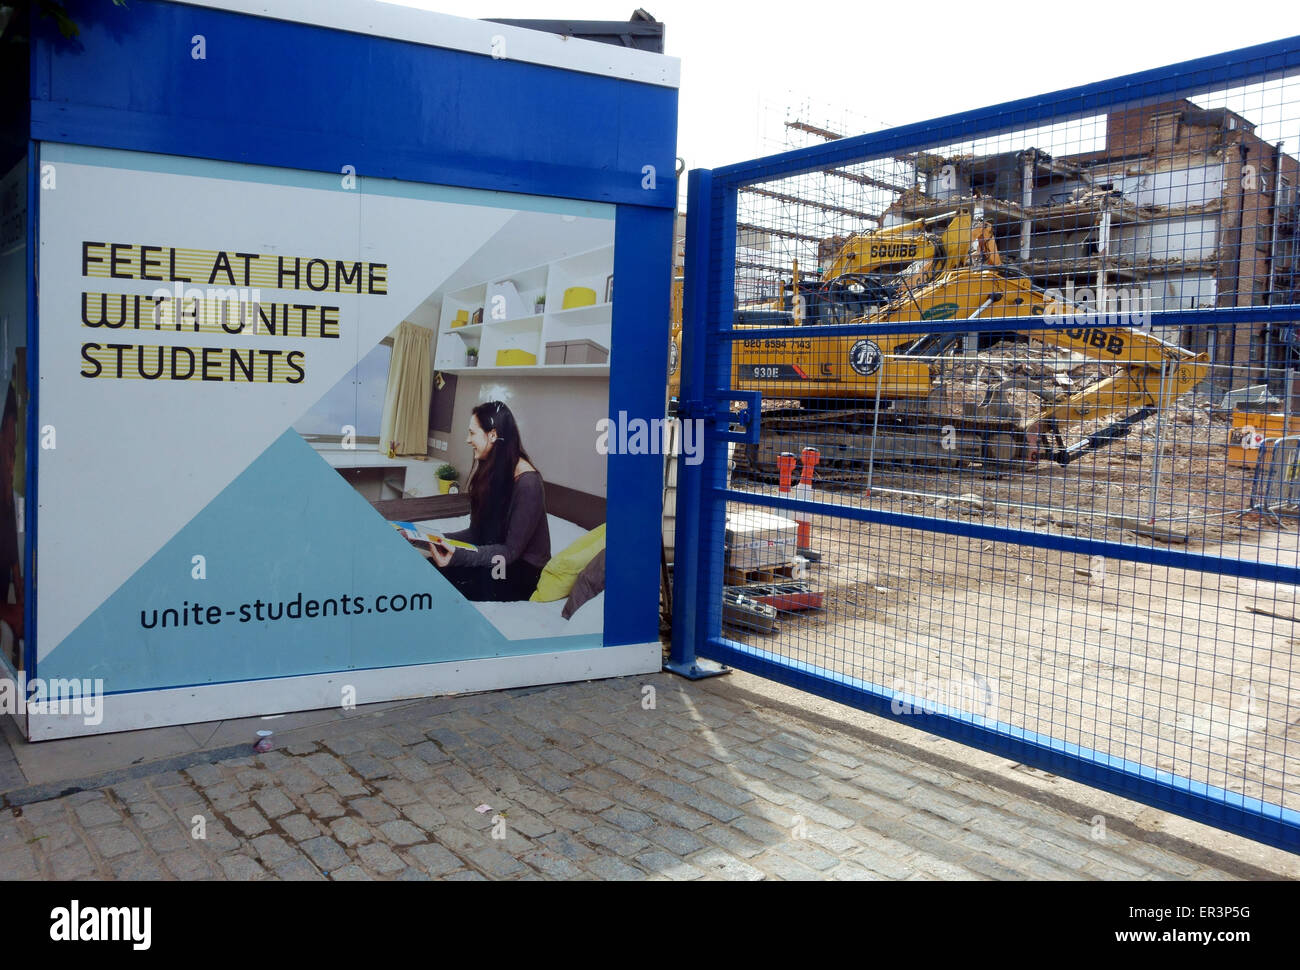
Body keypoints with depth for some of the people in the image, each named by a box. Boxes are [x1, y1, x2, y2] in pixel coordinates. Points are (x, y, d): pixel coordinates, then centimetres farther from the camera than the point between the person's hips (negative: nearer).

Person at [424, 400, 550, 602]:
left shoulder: (527, 483, -19)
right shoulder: (489, 472, 7)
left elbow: (511, 551, -20)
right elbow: (476, 532, 9)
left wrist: (458, 556, -33)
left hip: (522, 571, -7)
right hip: (492, 560, 8)